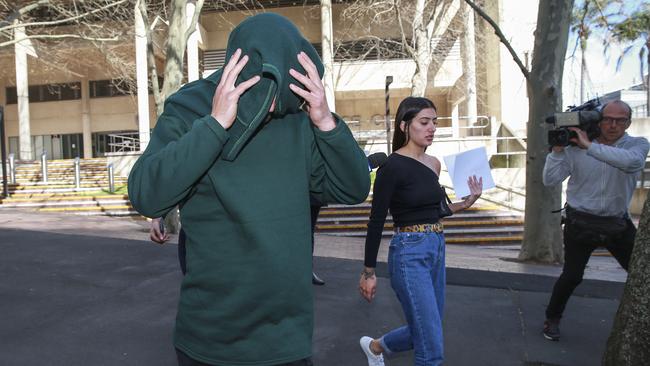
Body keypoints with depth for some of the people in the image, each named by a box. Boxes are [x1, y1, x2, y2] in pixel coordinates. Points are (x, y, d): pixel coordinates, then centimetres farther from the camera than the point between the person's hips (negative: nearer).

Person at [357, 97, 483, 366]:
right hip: (410, 254, -8)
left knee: (423, 334, 20)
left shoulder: (434, 163, 9)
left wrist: (466, 203, 5)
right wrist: (368, 272, -9)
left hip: (437, 250, 8)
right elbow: (377, 221, -12)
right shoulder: (393, 166, -13)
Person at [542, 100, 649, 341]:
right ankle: (552, 319, 24)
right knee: (572, 276, 1)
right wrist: (558, 148, -17)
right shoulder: (576, 147, -7)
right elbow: (550, 180, -9)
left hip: (618, 224, 2)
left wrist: (589, 146, -31)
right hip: (580, 223, -2)